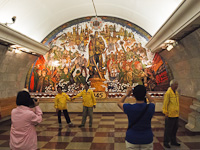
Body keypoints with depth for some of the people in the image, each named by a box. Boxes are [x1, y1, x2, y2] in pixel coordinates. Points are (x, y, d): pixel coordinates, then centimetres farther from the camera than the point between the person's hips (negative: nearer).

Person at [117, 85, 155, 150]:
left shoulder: (129, 108, -19)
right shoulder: (151, 107, -14)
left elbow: (119, 103, 4)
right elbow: (152, 101, 12)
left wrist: (126, 94, 9)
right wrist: (144, 92, 7)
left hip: (132, 139, -1)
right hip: (147, 140, 1)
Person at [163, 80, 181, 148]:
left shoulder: (176, 93, 10)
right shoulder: (168, 93, -16)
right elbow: (165, 104, -16)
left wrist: (178, 112, 17)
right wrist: (166, 114, -16)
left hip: (176, 115, 8)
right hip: (170, 115, -8)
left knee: (175, 128, 17)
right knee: (168, 129, 3)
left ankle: (173, 141, 33)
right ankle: (166, 142, 18)